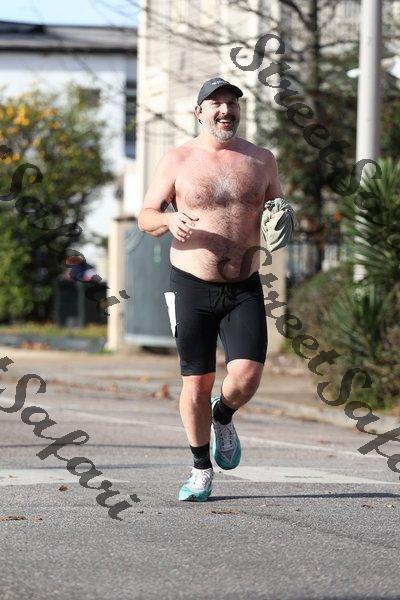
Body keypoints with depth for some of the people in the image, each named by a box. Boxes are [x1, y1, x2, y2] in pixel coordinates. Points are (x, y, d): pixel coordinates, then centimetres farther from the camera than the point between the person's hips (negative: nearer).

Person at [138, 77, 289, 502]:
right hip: (191, 286, -1)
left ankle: (223, 418, 21)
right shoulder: (177, 160, 0)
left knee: (247, 375, -15)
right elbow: (144, 217, 3)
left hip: (244, 289, 1)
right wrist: (168, 220, -20)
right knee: (196, 383, 1)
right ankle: (201, 471, 19)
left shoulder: (261, 160, 7)